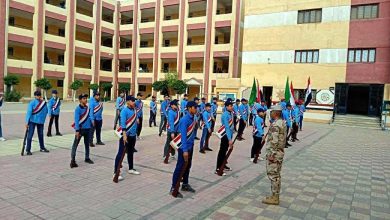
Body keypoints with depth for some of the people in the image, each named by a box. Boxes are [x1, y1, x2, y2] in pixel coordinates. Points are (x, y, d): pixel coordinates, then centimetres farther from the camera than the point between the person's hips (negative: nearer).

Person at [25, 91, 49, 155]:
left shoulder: (44, 103, 2)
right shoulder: (32, 103, -10)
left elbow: (46, 111, 10)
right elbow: (29, 112, -14)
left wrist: (43, 119, 3)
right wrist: (27, 122, -18)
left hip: (41, 121, 5)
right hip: (33, 121, -4)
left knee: (41, 134, 16)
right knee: (30, 135, -3)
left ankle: (42, 148, 30)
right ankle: (28, 150, 4)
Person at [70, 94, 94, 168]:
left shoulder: (87, 107, 6)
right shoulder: (78, 108, -13)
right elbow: (76, 120, -17)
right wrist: (77, 130, -21)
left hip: (87, 128, 7)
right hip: (80, 129, -7)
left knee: (87, 144, 18)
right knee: (75, 144, -6)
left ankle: (87, 158, 32)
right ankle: (73, 160, -7)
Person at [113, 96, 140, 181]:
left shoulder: (134, 109, 8)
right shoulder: (124, 110, -15)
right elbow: (122, 123, -23)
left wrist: (137, 120, 3)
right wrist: (124, 135, -29)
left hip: (133, 135, 8)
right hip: (125, 135, -8)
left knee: (131, 152, 20)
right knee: (121, 153, -6)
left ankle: (131, 169, 35)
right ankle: (116, 172, -2)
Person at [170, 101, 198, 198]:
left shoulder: (193, 118, 5)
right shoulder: (184, 120, -21)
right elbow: (183, 135, -24)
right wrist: (185, 150, -27)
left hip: (190, 146, 9)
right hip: (183, 147, -9)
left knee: (187, 166, 19)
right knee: (180, 167, -2)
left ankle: (185, 185, 34)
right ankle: (173, 188, 8)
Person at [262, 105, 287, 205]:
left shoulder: (275, 125, -20)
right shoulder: (283, 123, 11)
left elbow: (274, 141, -24)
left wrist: (271, 154, -20)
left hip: (274, 153, -10)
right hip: (280, 152, 10)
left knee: (273, 175, -2)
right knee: (276, 174, 16)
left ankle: (274, 198, 5)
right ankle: (275, 195, 25)